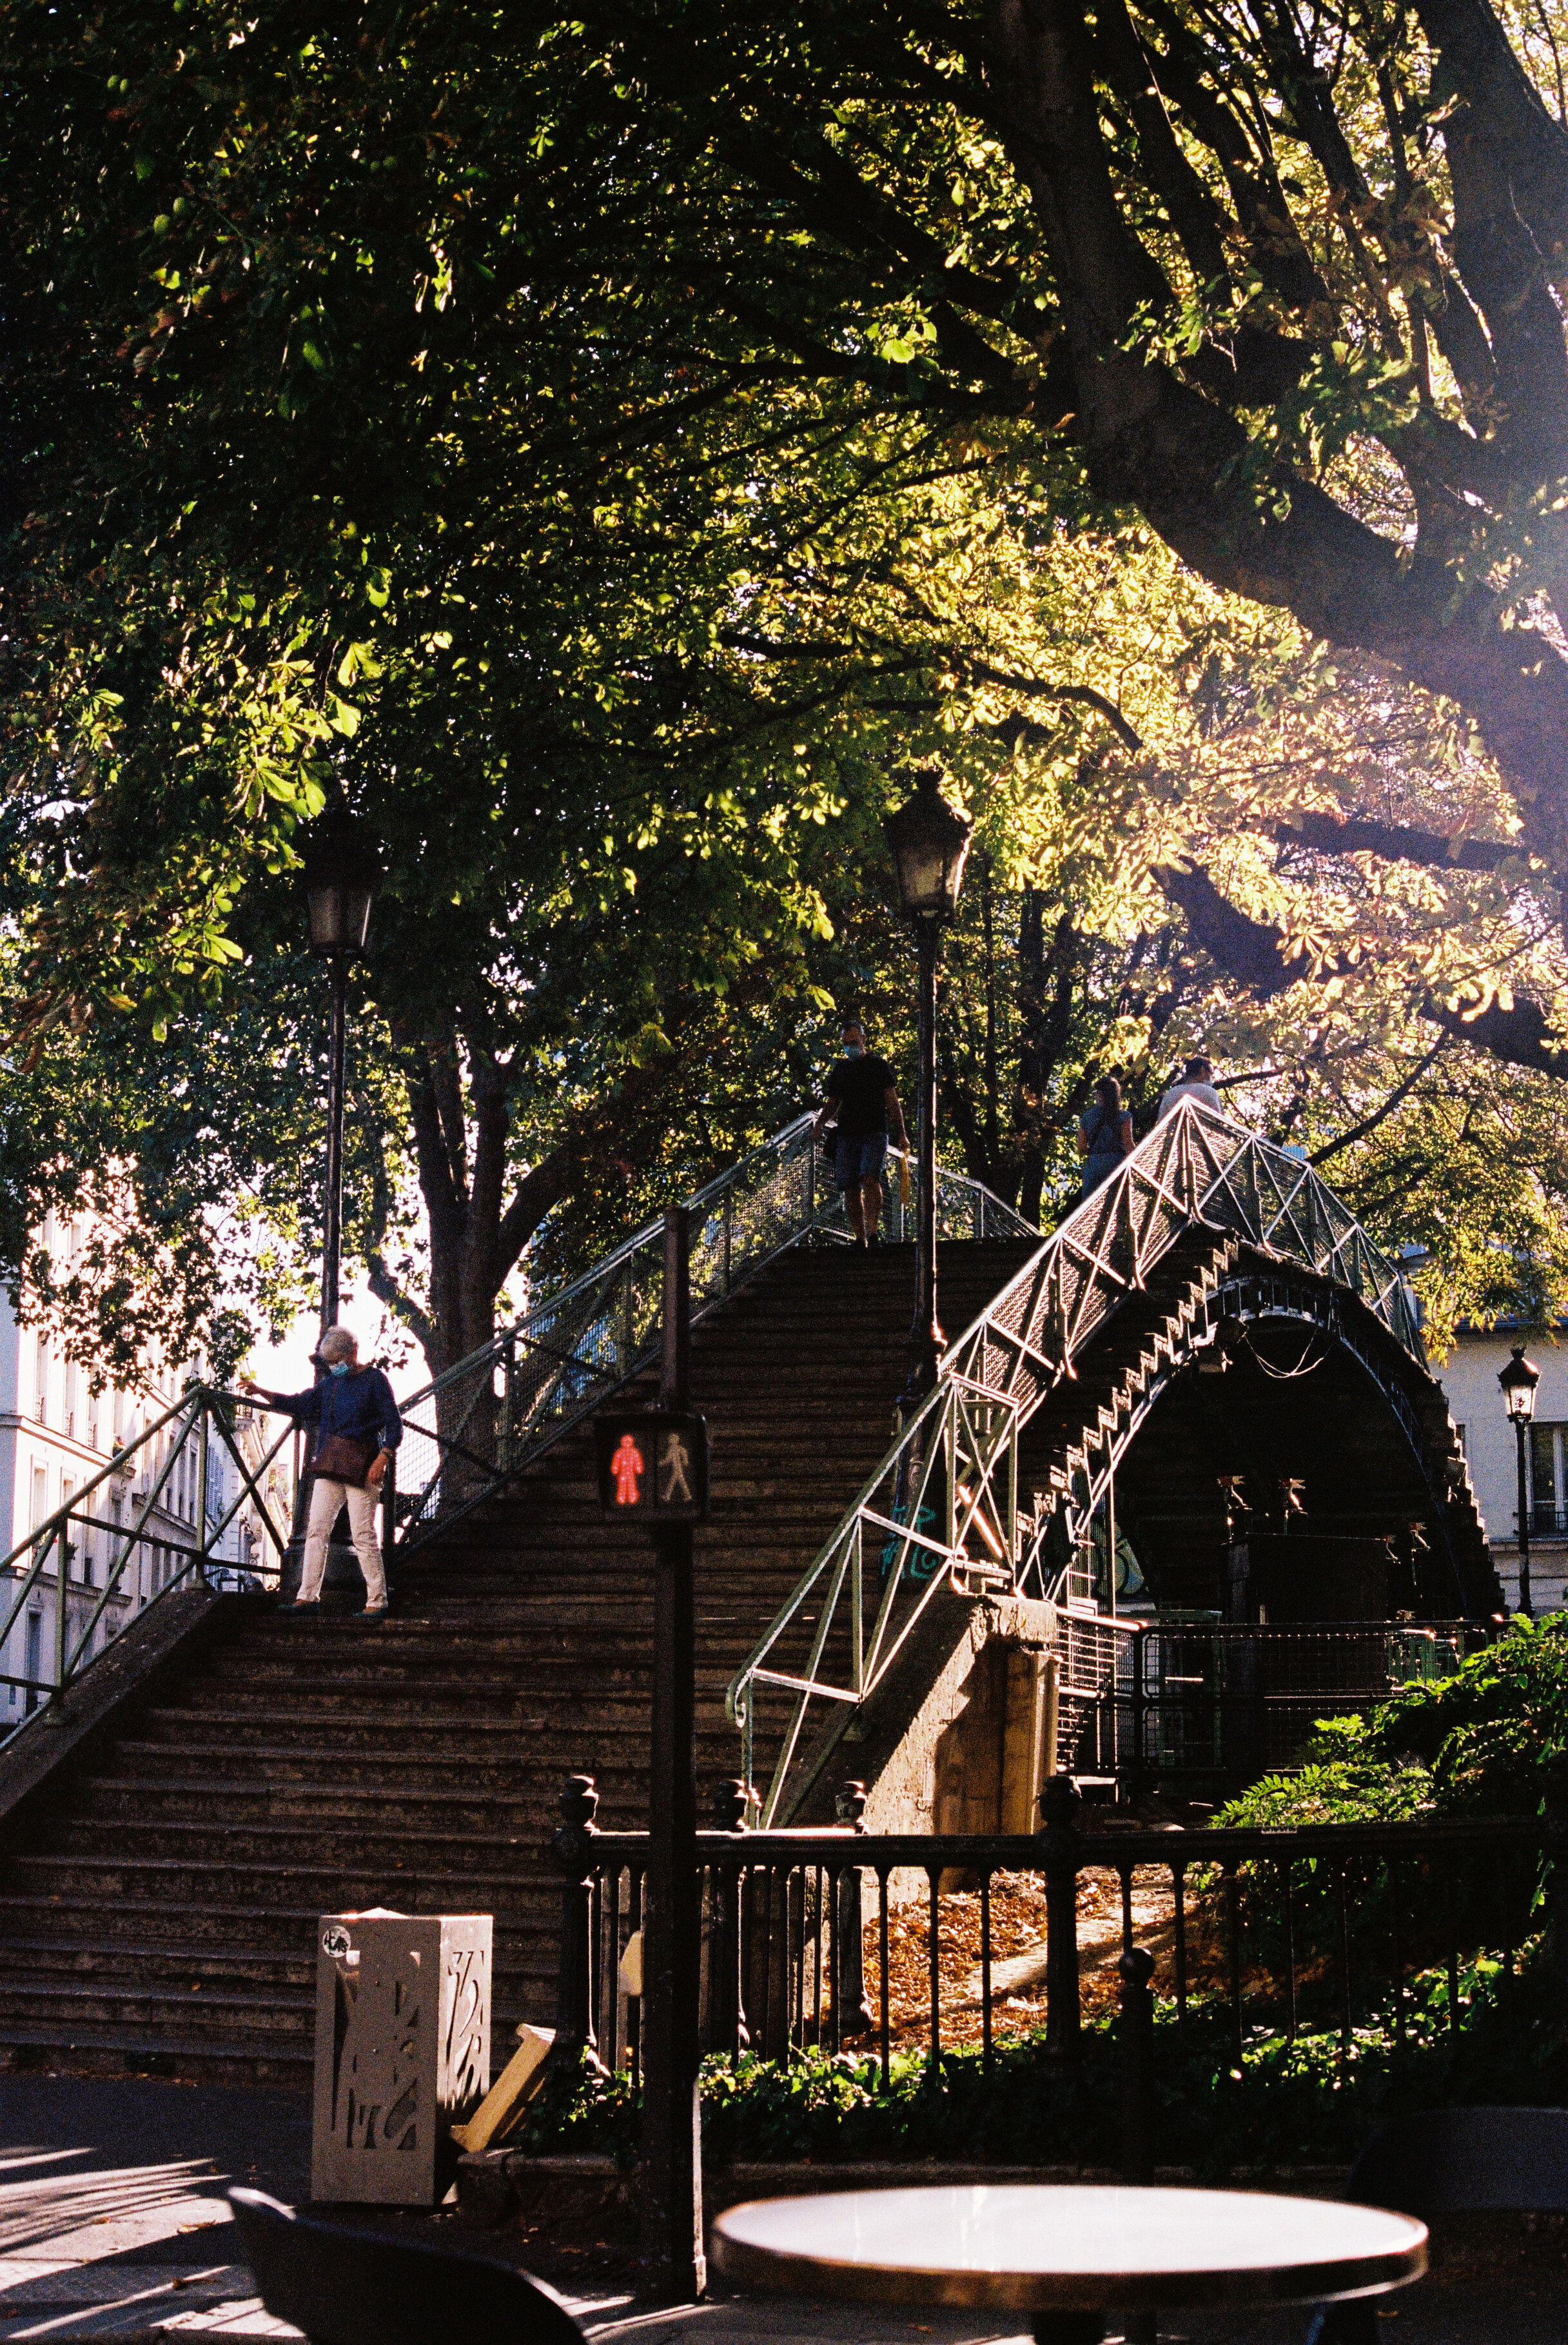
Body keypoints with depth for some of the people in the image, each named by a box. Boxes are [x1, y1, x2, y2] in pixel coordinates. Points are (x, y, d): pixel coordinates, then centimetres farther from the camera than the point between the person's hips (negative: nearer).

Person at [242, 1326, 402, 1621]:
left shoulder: (374, 1380, -3)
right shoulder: (330, 1383, 16)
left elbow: (394, 1425, -6)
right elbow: (299, 1404, 22)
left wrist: (382, 1459, -18)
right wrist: (261, 1392, 11)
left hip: (361, 1470, -7)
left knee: (364, 1536, -8)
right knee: (316, 1530, 2)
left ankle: (377, 1601, -3)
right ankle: (307, 1595, 5)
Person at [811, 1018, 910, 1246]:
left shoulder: (878, 1065, 8)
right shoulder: (839, 1070, 18)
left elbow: (892, 1101, 5)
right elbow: (832, 1103, 23)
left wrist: (901, 1134, -4)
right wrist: (820, 1123, 4)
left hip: (874, 1132, -4)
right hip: (846, 1133, 4)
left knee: (870, 1178, -23)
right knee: (850, 1188, -3)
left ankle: (873, 1230, -23)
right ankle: (860, 1239, 1)